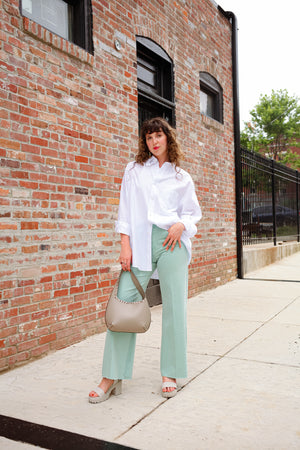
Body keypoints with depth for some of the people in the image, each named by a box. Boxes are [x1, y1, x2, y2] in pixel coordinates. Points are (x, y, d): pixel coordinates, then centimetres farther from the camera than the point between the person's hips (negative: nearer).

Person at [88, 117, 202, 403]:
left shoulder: (181, 176, 15)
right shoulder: (134, 170, 14)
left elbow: (193, 211, 16)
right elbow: (125, 210, 8)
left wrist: (181, 224, -7)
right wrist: (125, 246, -2)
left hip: (171, 241, 1)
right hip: (140, 240, 0)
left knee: (174, 307, 0)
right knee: (124, 302, -7)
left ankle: (170, 375, 14)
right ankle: (112, 377, 3)